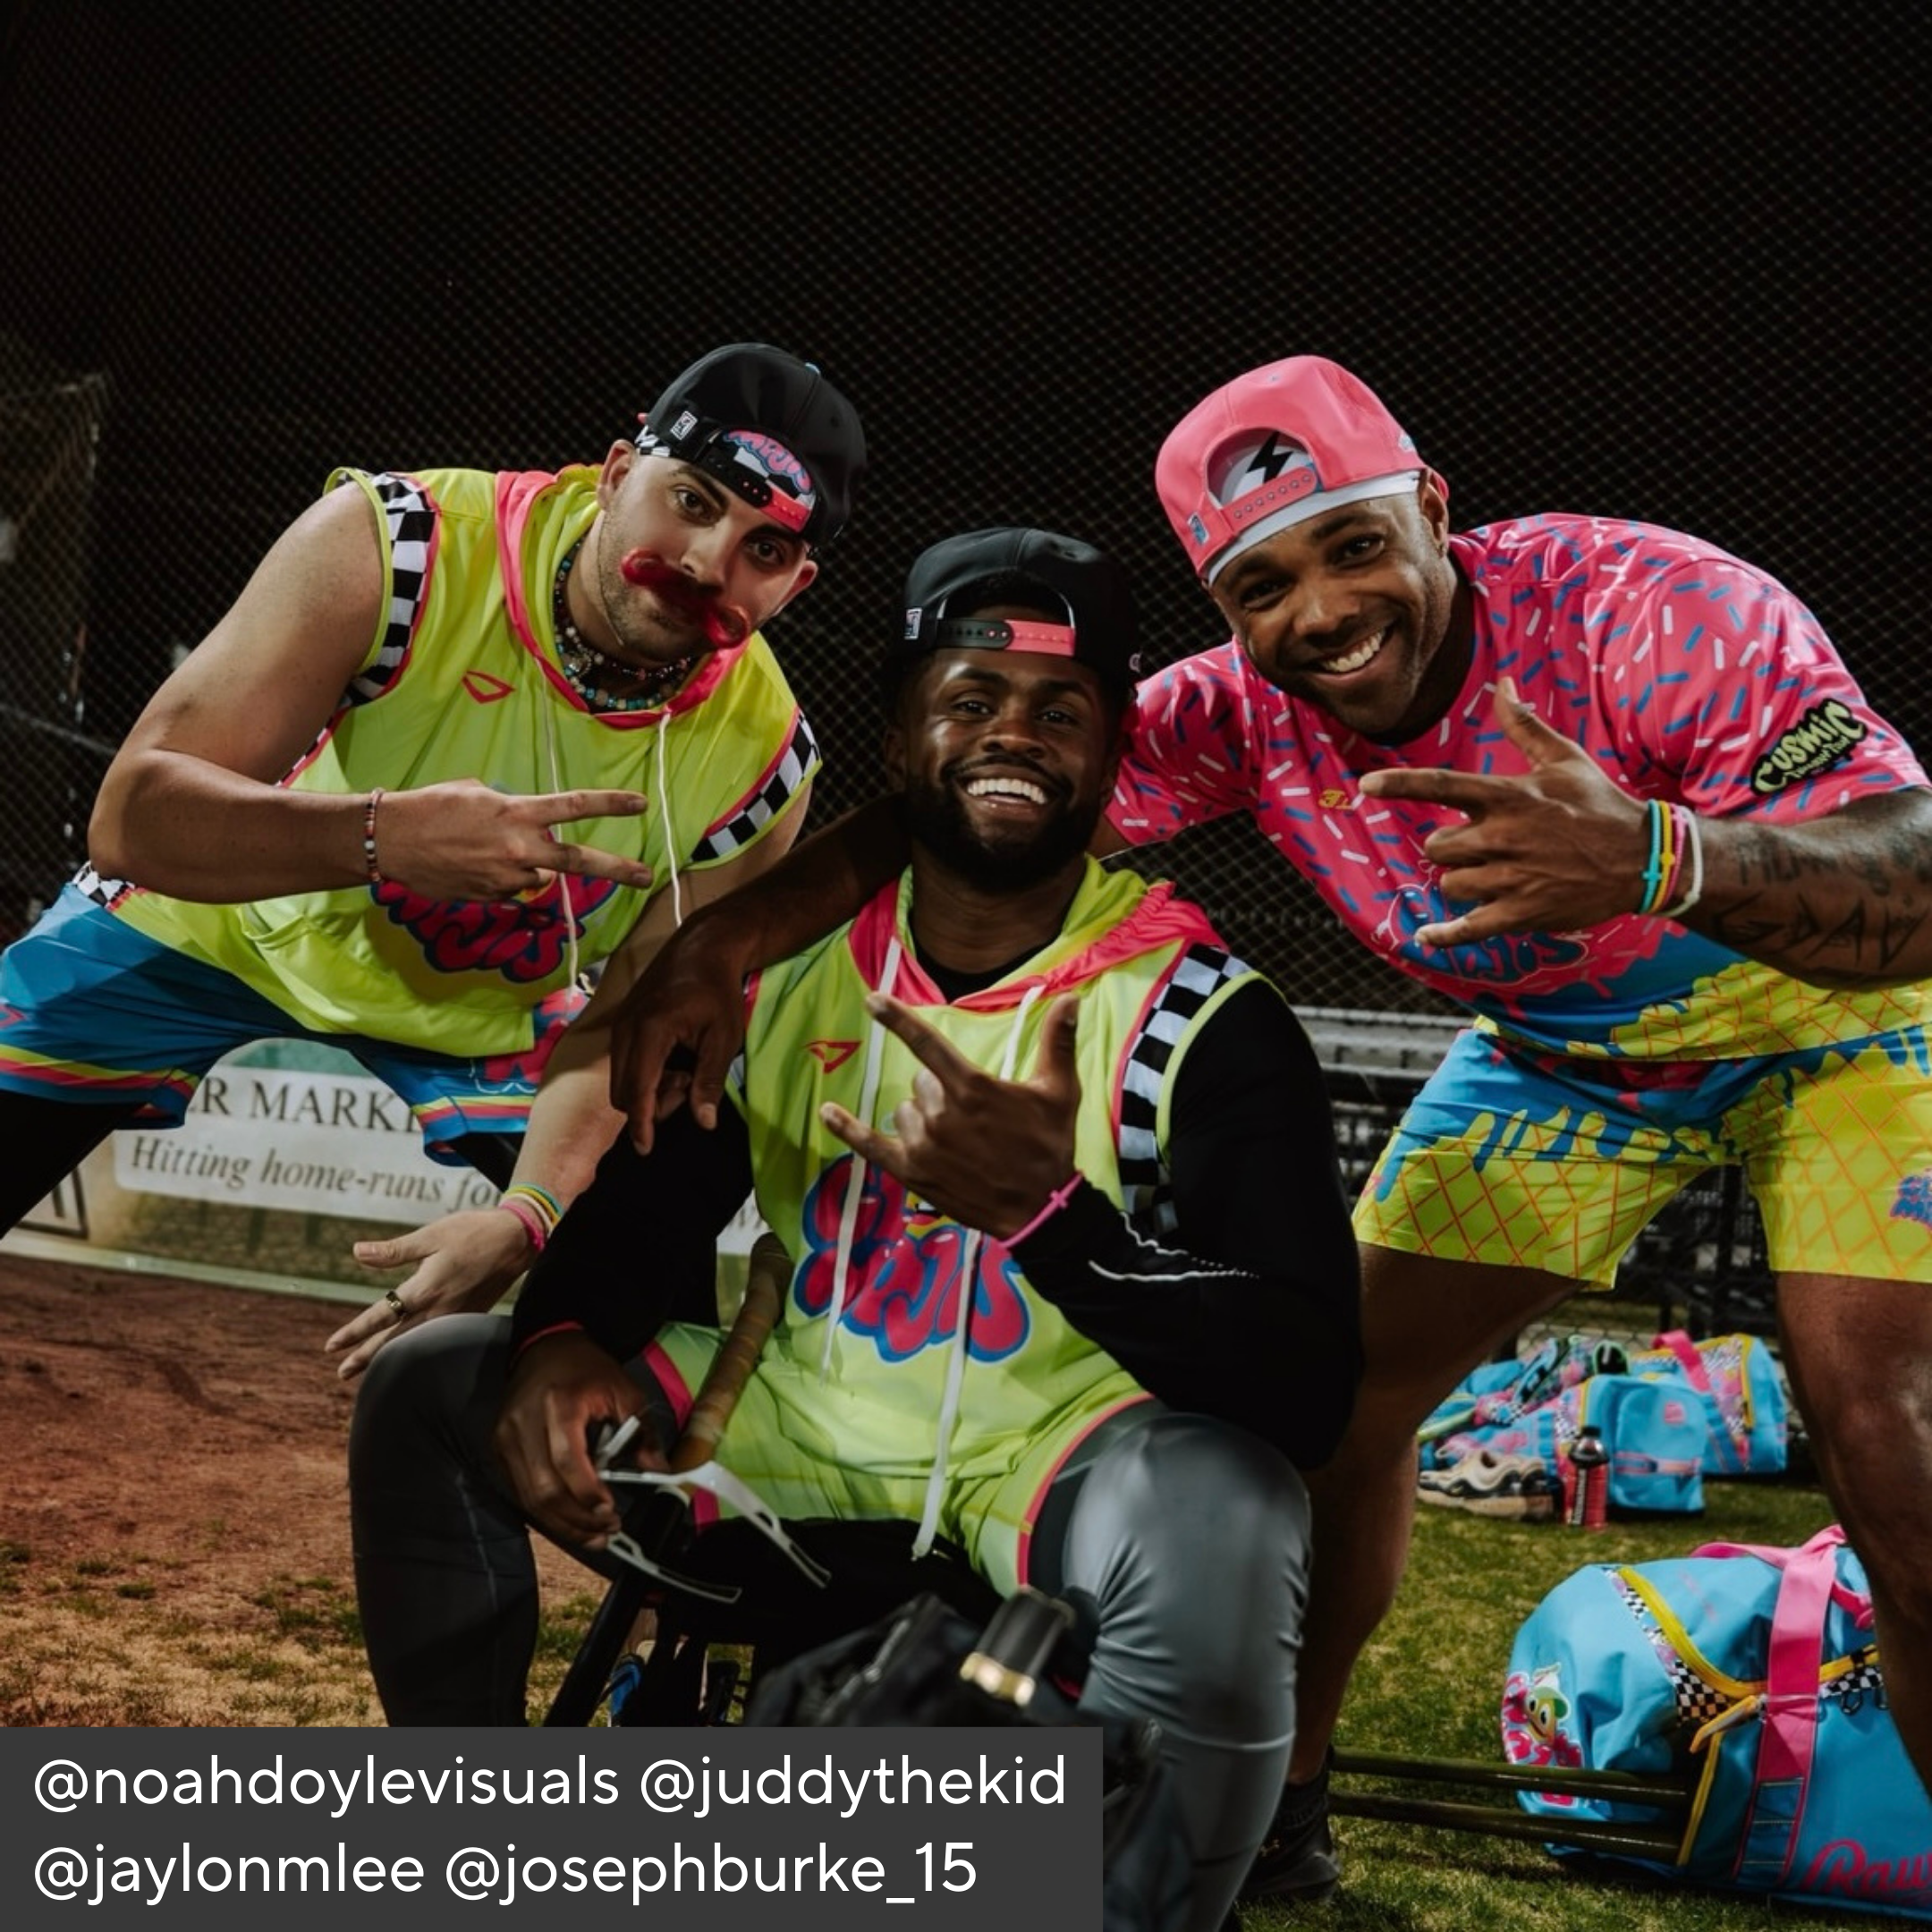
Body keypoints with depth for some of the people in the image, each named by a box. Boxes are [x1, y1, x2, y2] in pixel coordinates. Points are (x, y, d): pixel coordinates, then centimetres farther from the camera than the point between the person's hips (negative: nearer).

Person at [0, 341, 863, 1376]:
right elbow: (130, 816, -35)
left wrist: (527, 1213, -35)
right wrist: (386, 835, -53)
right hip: (214, 917, -2)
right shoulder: (396, 545, -32)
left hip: (491, 1002, 2)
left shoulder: (760, 756, -22)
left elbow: (621, 1023, -15)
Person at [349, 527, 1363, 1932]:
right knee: (429, 1398, 0)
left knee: (1217, 1522, -38)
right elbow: (647, 1198, 11)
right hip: (797, 1433, 5)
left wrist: (1048, 1208, -38)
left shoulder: (1205, 1019, -15)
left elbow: (1310, 1392, -24)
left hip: (1052, 1466, -5)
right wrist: (560, 1339, -13)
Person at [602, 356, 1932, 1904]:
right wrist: (733, 937, -33)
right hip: (1565, 1048, 5)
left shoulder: (1652, 608, -35)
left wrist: (1655, 859, -65)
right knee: (1345, 1386, 0)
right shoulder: (1250, 714, -19)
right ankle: (1277, 1809, 18)